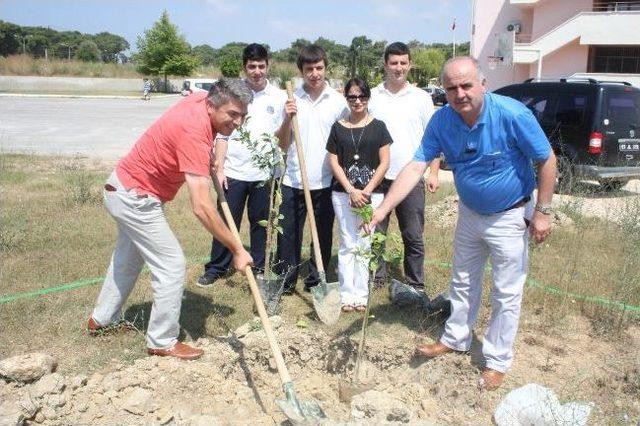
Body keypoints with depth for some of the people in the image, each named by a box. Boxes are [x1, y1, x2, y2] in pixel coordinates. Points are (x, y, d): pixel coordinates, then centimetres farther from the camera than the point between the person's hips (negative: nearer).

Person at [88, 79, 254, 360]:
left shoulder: (201, 100, -8)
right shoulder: (194, 134, -34)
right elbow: (201, 208, -39)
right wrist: (237, 249, -34)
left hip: (125, 185, 10)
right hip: (135, 199, -10)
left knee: (127, 259, 25)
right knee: (172, 266, -5)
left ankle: (102, 319, 44)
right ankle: (162, 342, 9)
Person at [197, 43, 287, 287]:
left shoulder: (279, 97, 2)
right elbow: (222, 133, 0)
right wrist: (219, 168, -5)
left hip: (264, 172, 1)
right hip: (234, 171, 0)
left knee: (259, 223, 12)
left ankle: (258, 268, 26)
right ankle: (216, 268, 20)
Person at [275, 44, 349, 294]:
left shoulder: (338, 101, 1)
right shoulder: (292, 100, 2)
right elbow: (283, 145, 4)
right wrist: (287, 119, -13)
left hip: (325, 182, 0)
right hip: (293, 181, 0)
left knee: (323, 235, 11)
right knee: (288, 234, 4)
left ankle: (316, 281, 25)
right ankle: (285, 282, 17)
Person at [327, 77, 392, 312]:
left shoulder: (378, 126, 3)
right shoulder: (338, 127, 6)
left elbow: (384, 163, -1)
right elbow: (334, 162, 3)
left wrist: (367, 190, -9)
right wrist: (351, 191, -8)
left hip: (371, 193, 0)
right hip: (343, 193, 1)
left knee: (364, 244, 4)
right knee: (347, 245, 3)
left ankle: (361, 295, 12)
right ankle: (347, 295, 10)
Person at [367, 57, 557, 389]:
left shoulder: (512, 115, -27)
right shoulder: (442, 121, -15)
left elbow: (546, 160, -16)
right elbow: (416, 166, -20)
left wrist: (542, 212, -15)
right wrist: (382, 209, -30)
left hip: (510, 216, -4)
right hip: (469, 213, 5)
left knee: (506, 294, 6)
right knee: (462, 282, 19)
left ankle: (497, 361, 24)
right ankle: (455, 338, 40)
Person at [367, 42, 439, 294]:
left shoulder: (421, 98, 4)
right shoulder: (372, 97, 4)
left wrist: (433, 172, -2)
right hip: (378, 177, 1)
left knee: (413, 236, 6)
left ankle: (415, 284, 18)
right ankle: (376, 277, 25)